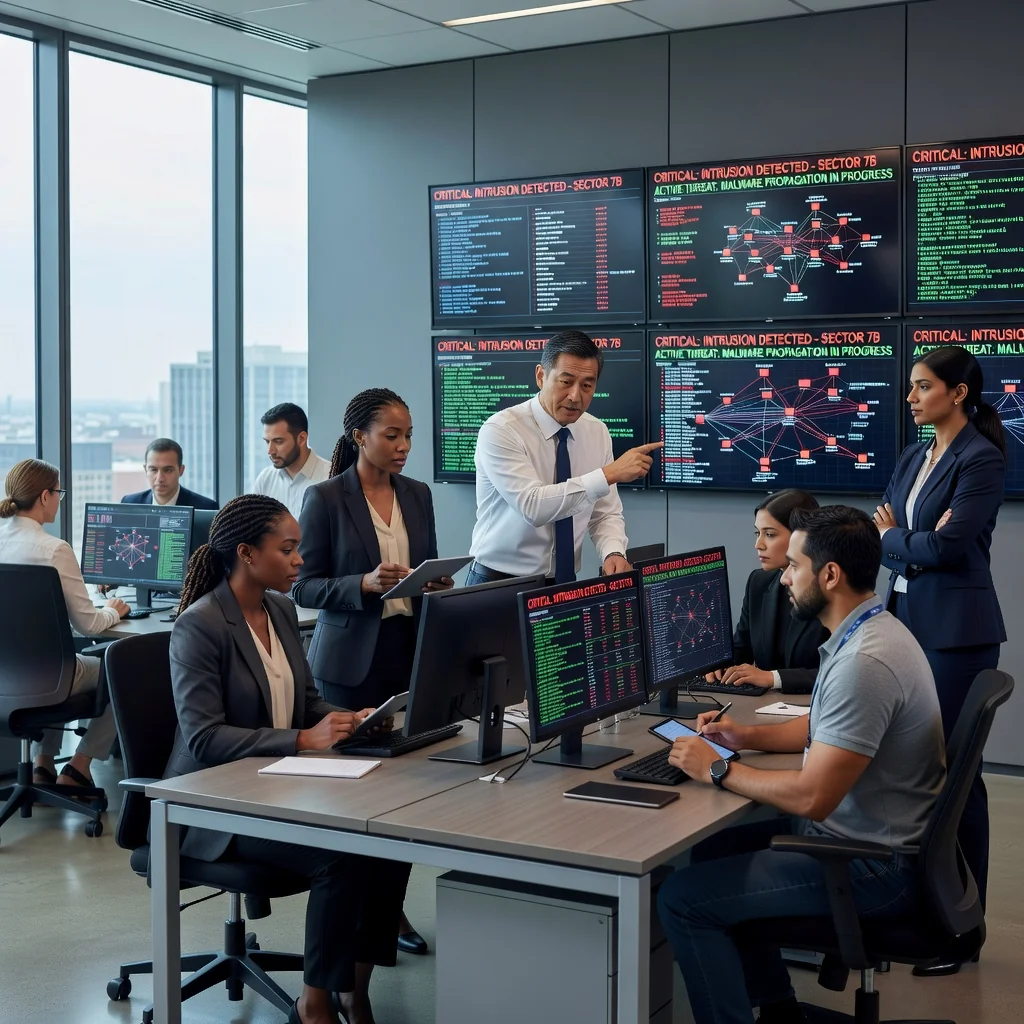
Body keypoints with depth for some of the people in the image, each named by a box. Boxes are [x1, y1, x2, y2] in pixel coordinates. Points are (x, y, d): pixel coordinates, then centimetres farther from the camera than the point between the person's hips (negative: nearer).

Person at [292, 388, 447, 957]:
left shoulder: (418, 496, 10)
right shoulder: (325, 499, -5)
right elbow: (307, 588, -7)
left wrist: (439, 584, -4)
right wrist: (366, 584, -22)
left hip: (411, 653, 5)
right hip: (353, 661, -5)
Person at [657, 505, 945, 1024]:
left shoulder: (863, 661, -28)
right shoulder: (870, 631, 5)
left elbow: (811, 797, -29)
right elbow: (825, 728, 22)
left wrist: (718, 770, -15)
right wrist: (747, 736, 9)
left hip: (875, 865, -11)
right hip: (864, 831, 11)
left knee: (681, 899, -12)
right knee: (714, 850, 24)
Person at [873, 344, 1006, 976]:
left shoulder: (982, 459, -11)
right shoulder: (914, 458, 14)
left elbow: (945, 548, -18)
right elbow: (883, 530, 8)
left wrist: (894, 538, -1)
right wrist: (919, 540, -11)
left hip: (957, 629, -7)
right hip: (907, 617, 7)